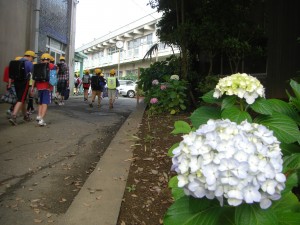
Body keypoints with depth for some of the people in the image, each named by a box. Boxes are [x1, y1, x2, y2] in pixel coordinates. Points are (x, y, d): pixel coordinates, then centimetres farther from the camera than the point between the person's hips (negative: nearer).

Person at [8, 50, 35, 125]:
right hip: (24, 82, -7)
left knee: (22, 99, 17)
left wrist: (9, 84, 12)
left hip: (16, 82, 7)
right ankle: (13, 116, -14)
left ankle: (25, 116, 29)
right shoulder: (29, 63, -6)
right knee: (21, 100, -4)